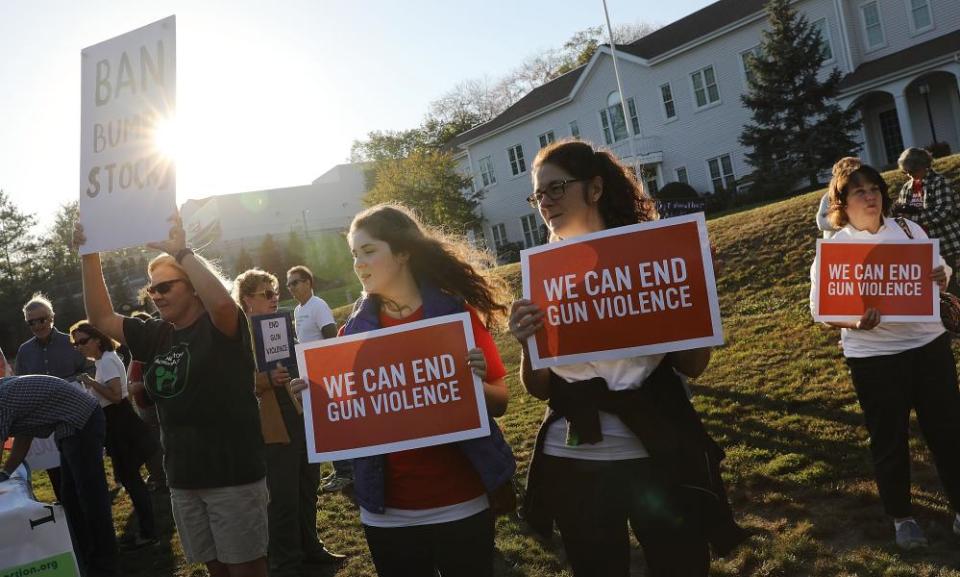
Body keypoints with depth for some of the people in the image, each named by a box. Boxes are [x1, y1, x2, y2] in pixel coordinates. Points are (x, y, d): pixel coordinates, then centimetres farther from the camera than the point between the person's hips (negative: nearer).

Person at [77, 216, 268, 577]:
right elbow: (101, 318, 13)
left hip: (233, 474, -6)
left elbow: (222, 302, -33)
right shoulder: (157, 336, 9)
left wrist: (182, 252, -26)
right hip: (183, 478, 6)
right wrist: (90, 257, 5)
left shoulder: (220, 328, -10)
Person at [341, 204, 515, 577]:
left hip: (461, 504, -2)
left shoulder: (456, 312, -5)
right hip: (386, 512, 2)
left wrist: (476, 384, -21)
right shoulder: (355, 330, 1)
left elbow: (499, 403, -1)